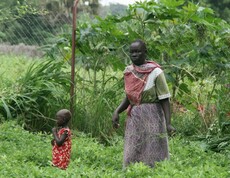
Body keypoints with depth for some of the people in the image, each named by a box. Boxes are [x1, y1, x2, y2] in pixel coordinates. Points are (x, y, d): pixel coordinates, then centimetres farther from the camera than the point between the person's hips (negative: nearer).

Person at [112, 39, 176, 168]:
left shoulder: (155, 72, -9)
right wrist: (117, 111, 0)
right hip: (134, 119, 5)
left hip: (152, 117, -5)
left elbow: (164, 99, -9)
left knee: (152, 157, -2)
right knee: (132, 157, 4)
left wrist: (168, 123, -18)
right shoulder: (129, 72, 7)